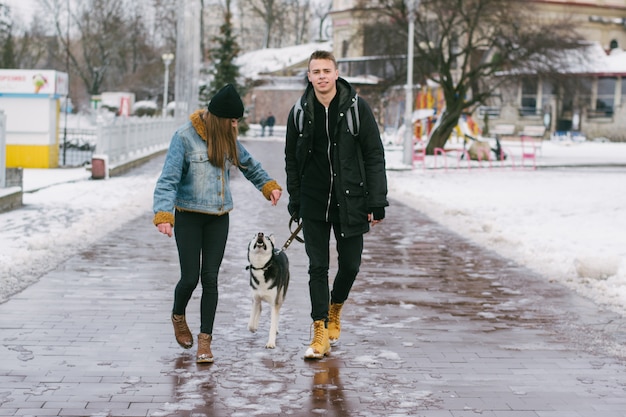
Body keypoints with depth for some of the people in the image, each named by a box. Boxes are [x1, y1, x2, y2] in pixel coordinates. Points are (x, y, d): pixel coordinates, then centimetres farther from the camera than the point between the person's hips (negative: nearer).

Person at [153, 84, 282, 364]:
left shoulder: (226, 137, 5)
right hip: (189, 217, -4)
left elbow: (247, 164, 24)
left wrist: (268, 185, 19)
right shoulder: (185, 137, -13)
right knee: (190, 277, -3)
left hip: (219, 217, 4)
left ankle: (205, 340, 6)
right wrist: (164, 214, -28)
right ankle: (178, 317, 30)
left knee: (210, 278, 0)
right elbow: (168, 179, -17)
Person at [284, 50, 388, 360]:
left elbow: (375, 156, -4)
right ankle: (321, 334, 5)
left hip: (350, 201, -1)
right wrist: (295, 203, 8)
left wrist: (376, 203, -8)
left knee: (350, 264, 8)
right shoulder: (300, 113, 2)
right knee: (317, 267, 0)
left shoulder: (357, 108, -5)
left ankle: (334, 310, 36)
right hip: (313, 203, 1)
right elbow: (291, 160, 11)